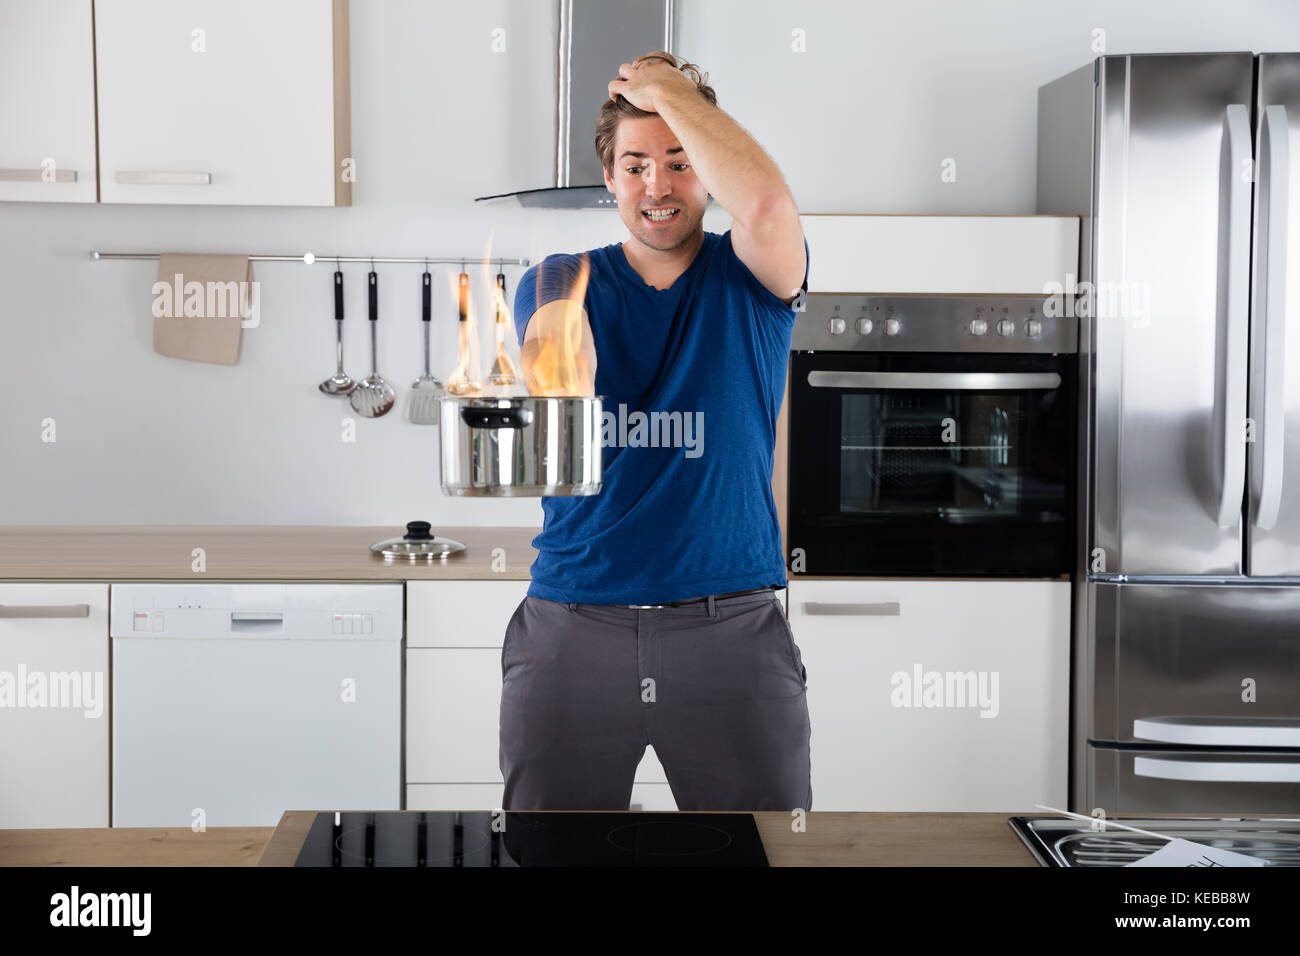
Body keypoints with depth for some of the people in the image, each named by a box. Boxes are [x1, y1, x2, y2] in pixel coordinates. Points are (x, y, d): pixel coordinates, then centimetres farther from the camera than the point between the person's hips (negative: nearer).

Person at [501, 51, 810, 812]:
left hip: (731, 626, -1)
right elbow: (557, 383, -13)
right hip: (573, 625, 1)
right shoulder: (563, 281, 9)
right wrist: (556, 386, -37)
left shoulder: (749, 278, 5)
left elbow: (766, 203, -19)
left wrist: (669, 90, -7)